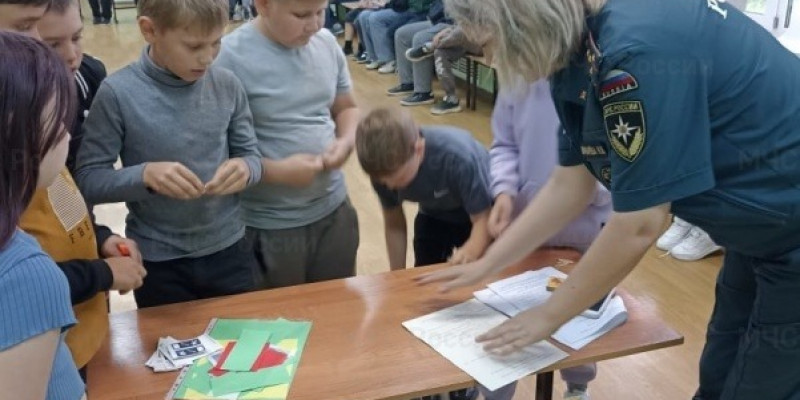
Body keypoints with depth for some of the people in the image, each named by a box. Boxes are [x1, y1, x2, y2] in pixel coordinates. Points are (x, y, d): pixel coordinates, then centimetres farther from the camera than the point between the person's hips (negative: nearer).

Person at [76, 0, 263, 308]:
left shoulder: (227, 85, -6)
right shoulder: (118, 93, -15)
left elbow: (250, 154, 3)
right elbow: (87, 179, -11)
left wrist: (245, 168, -20)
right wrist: (145, 175, -28)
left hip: (228, 251, 3)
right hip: (159, 262, -2)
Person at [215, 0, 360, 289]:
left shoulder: (327, 43, 1)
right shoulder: (231, 57, -18)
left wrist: (346, 141, -7)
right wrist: (276, 171, -24)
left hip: (334, 211, 5)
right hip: (269, 227, -5)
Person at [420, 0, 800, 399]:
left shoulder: (637, 49, -32)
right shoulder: (579, 53, -4)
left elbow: (638, 227, -27)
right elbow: (570, 184, 4)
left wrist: (548, 315, -14)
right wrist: (485, 265, 5)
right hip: (762, 223, 8)